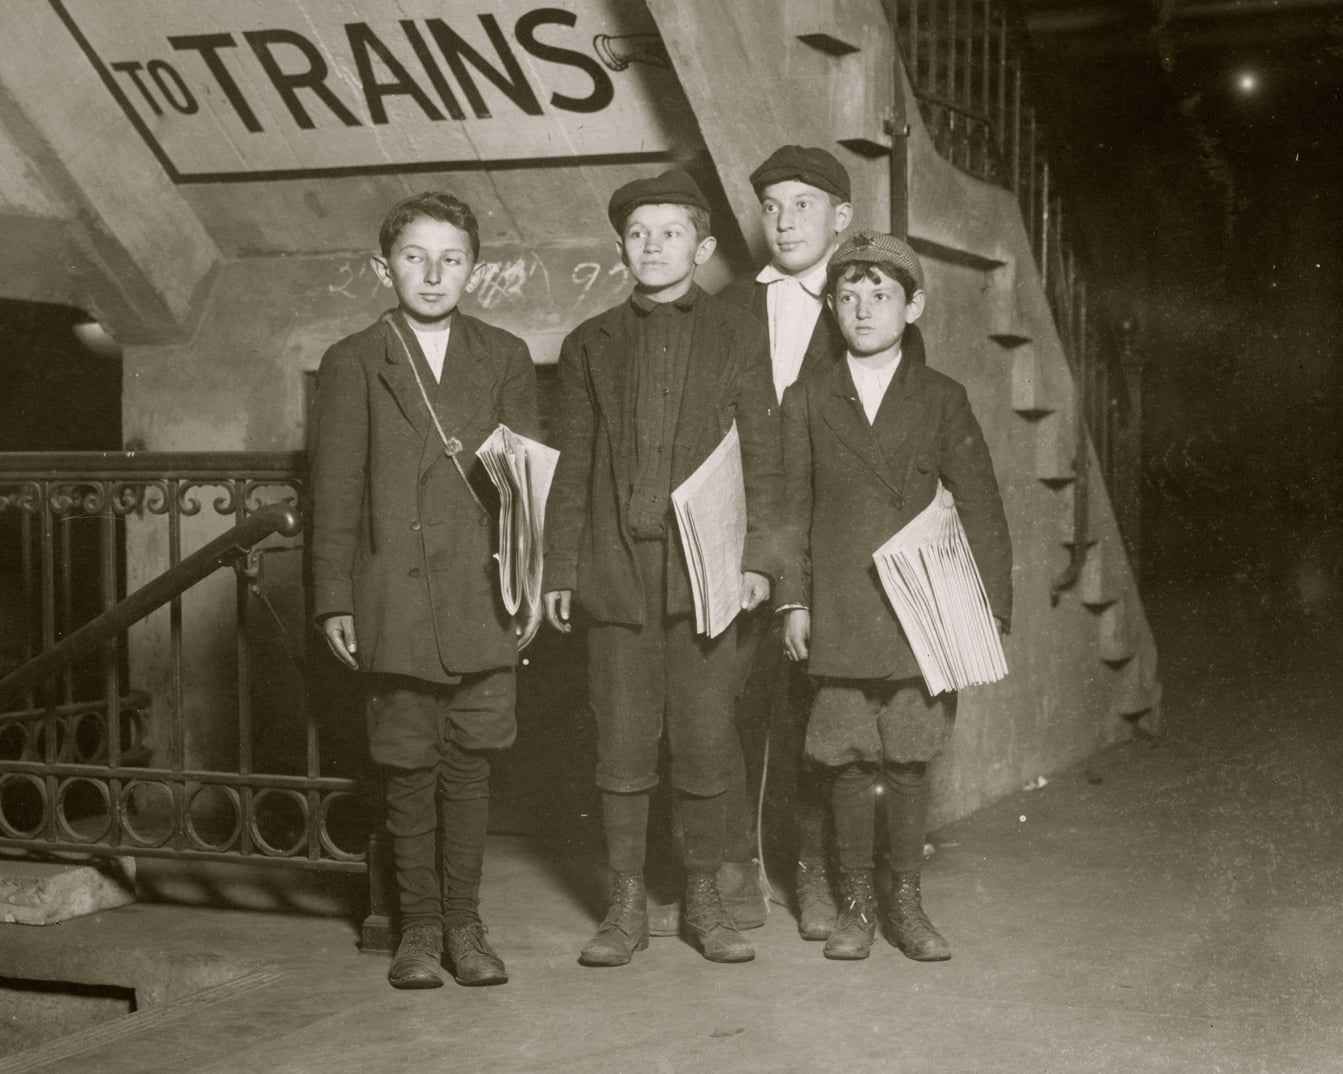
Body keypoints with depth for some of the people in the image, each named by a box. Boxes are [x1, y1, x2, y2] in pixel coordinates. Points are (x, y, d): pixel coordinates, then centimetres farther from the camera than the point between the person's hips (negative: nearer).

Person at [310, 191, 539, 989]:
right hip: (396, 600, -1)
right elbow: (336, 489, 3)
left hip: (484, 597, 1)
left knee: (471, 765, 4)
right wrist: (335, 599, -1)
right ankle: (420, 927, 15)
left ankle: (464, 923, 15)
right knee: (409, 768, 4)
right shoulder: (353, 363, 5)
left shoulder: (505, 358, 10)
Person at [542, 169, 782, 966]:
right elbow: (571, 467, 11)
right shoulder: (591, 345, 11)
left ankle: (705, 900, 16)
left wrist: (758, 557, -5)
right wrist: (559, 571, 5)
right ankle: (628, 906, 13)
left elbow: (762, 458, 5)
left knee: (706, 742, 2)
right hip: (618, 571, 1)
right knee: (623, 743, 3)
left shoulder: (740, 337, 8)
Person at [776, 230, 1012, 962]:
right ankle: (855, 905, 14)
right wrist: (793, 601, 0)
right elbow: (791, 508, 7)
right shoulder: (806, 402, 8)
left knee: (909, 759, 2)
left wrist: (990, 607, 0)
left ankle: (906, 903, 15)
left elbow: (981, 508, 5)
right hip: (838, 617, 0)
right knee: (848, 761, 2)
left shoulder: (941, 400, 6)